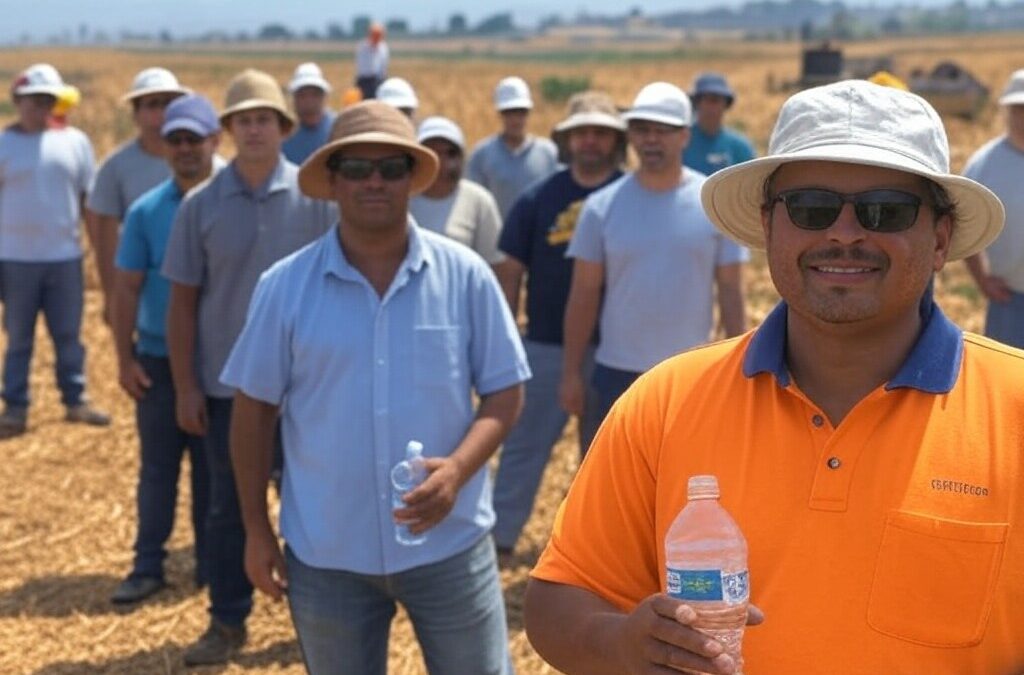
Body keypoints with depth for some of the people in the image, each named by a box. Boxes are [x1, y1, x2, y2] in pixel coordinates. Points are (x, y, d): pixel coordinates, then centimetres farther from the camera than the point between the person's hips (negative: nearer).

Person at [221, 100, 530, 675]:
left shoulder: (465, 275, -5)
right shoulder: (286, 286, -4)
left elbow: (504, 391, -1)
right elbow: (256, 409, 3)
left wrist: (457, 469, -19)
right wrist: (257, 529, 3)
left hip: (449, 545, -1)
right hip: (327, 556, 1)